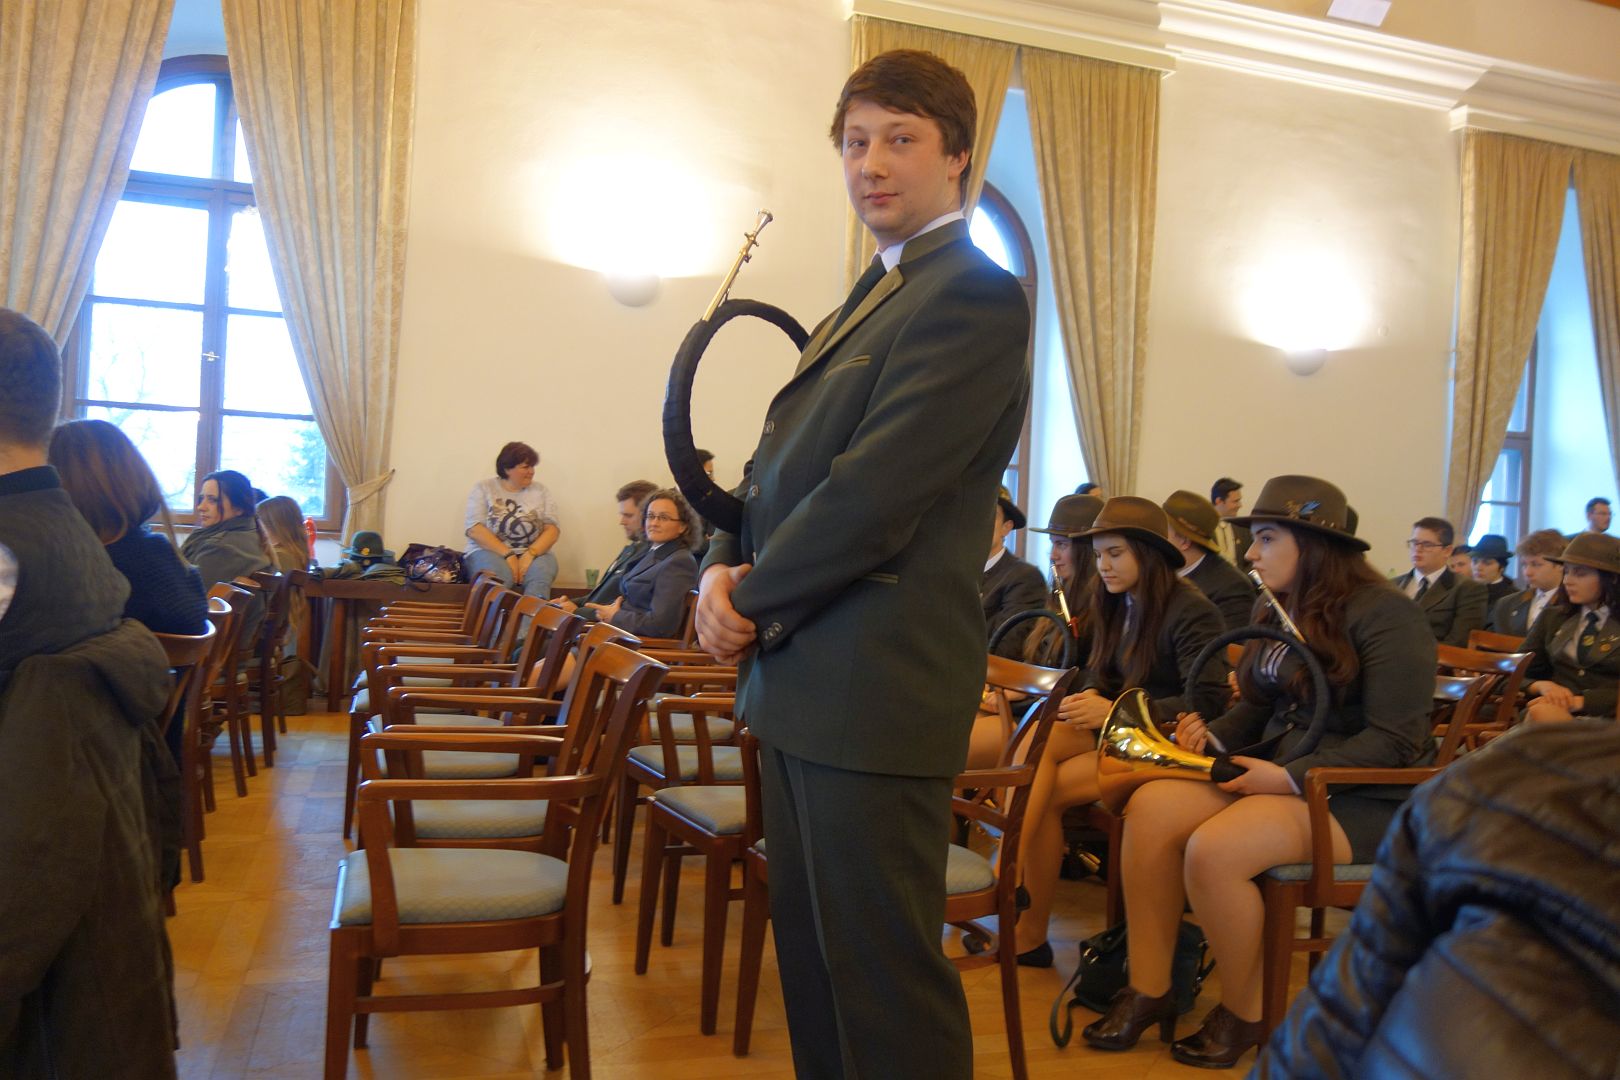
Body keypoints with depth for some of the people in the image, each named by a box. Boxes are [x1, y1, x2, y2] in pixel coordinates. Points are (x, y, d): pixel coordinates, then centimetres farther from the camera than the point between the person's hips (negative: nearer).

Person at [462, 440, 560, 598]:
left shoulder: (540, 490, 13)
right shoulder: (483, 489, 7)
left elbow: (552, 529, 4)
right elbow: (474, 529, -4)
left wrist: (530, 554, -15)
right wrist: (508, 555, -16)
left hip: (533, 553, 2)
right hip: (491, 551, -2)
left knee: (541, 572, -34)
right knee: (499, 574, -37)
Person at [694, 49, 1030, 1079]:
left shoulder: (975, 296, -12)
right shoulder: (871, 298, 18)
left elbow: (875, 489, -20)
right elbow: (782, 461, 18)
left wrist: (753, 599, -9)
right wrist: (726, 566, 0)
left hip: (873, 684, -10)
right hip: (800, 682, 10)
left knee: (883, 974, 2)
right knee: (812, 952, 20)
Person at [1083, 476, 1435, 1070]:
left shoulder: (1384, 614, -13)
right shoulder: (1280, 612, 12)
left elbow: (1394, 742, -18)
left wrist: (1290, 777, -24)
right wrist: (1214, 736, -4)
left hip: (1363, 799, -8)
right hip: (1280, 773, 8)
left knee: (1215, 849, -30)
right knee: (1151, 806, -17)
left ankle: (1244, 1014, -5)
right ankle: (1149, 990, -7)